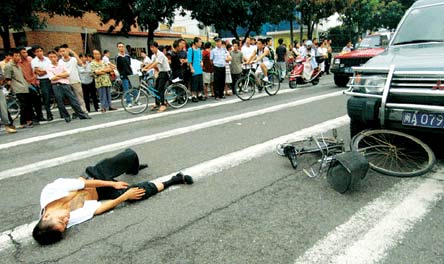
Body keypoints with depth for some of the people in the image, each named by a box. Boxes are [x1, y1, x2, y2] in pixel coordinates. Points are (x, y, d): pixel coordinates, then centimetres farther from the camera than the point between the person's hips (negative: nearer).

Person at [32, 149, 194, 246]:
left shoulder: (48, 192, -30)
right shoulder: (72, 219, -30)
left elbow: (83, 183, -22)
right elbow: (105, 207, -24)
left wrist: (113, 183, -18)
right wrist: (126, 196, -20)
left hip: (94, 174, 3)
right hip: (99, 194, -2)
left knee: (131, 155, -8)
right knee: (140, 192, -19)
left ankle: (134, 169, 34)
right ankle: (174, 180, 5)